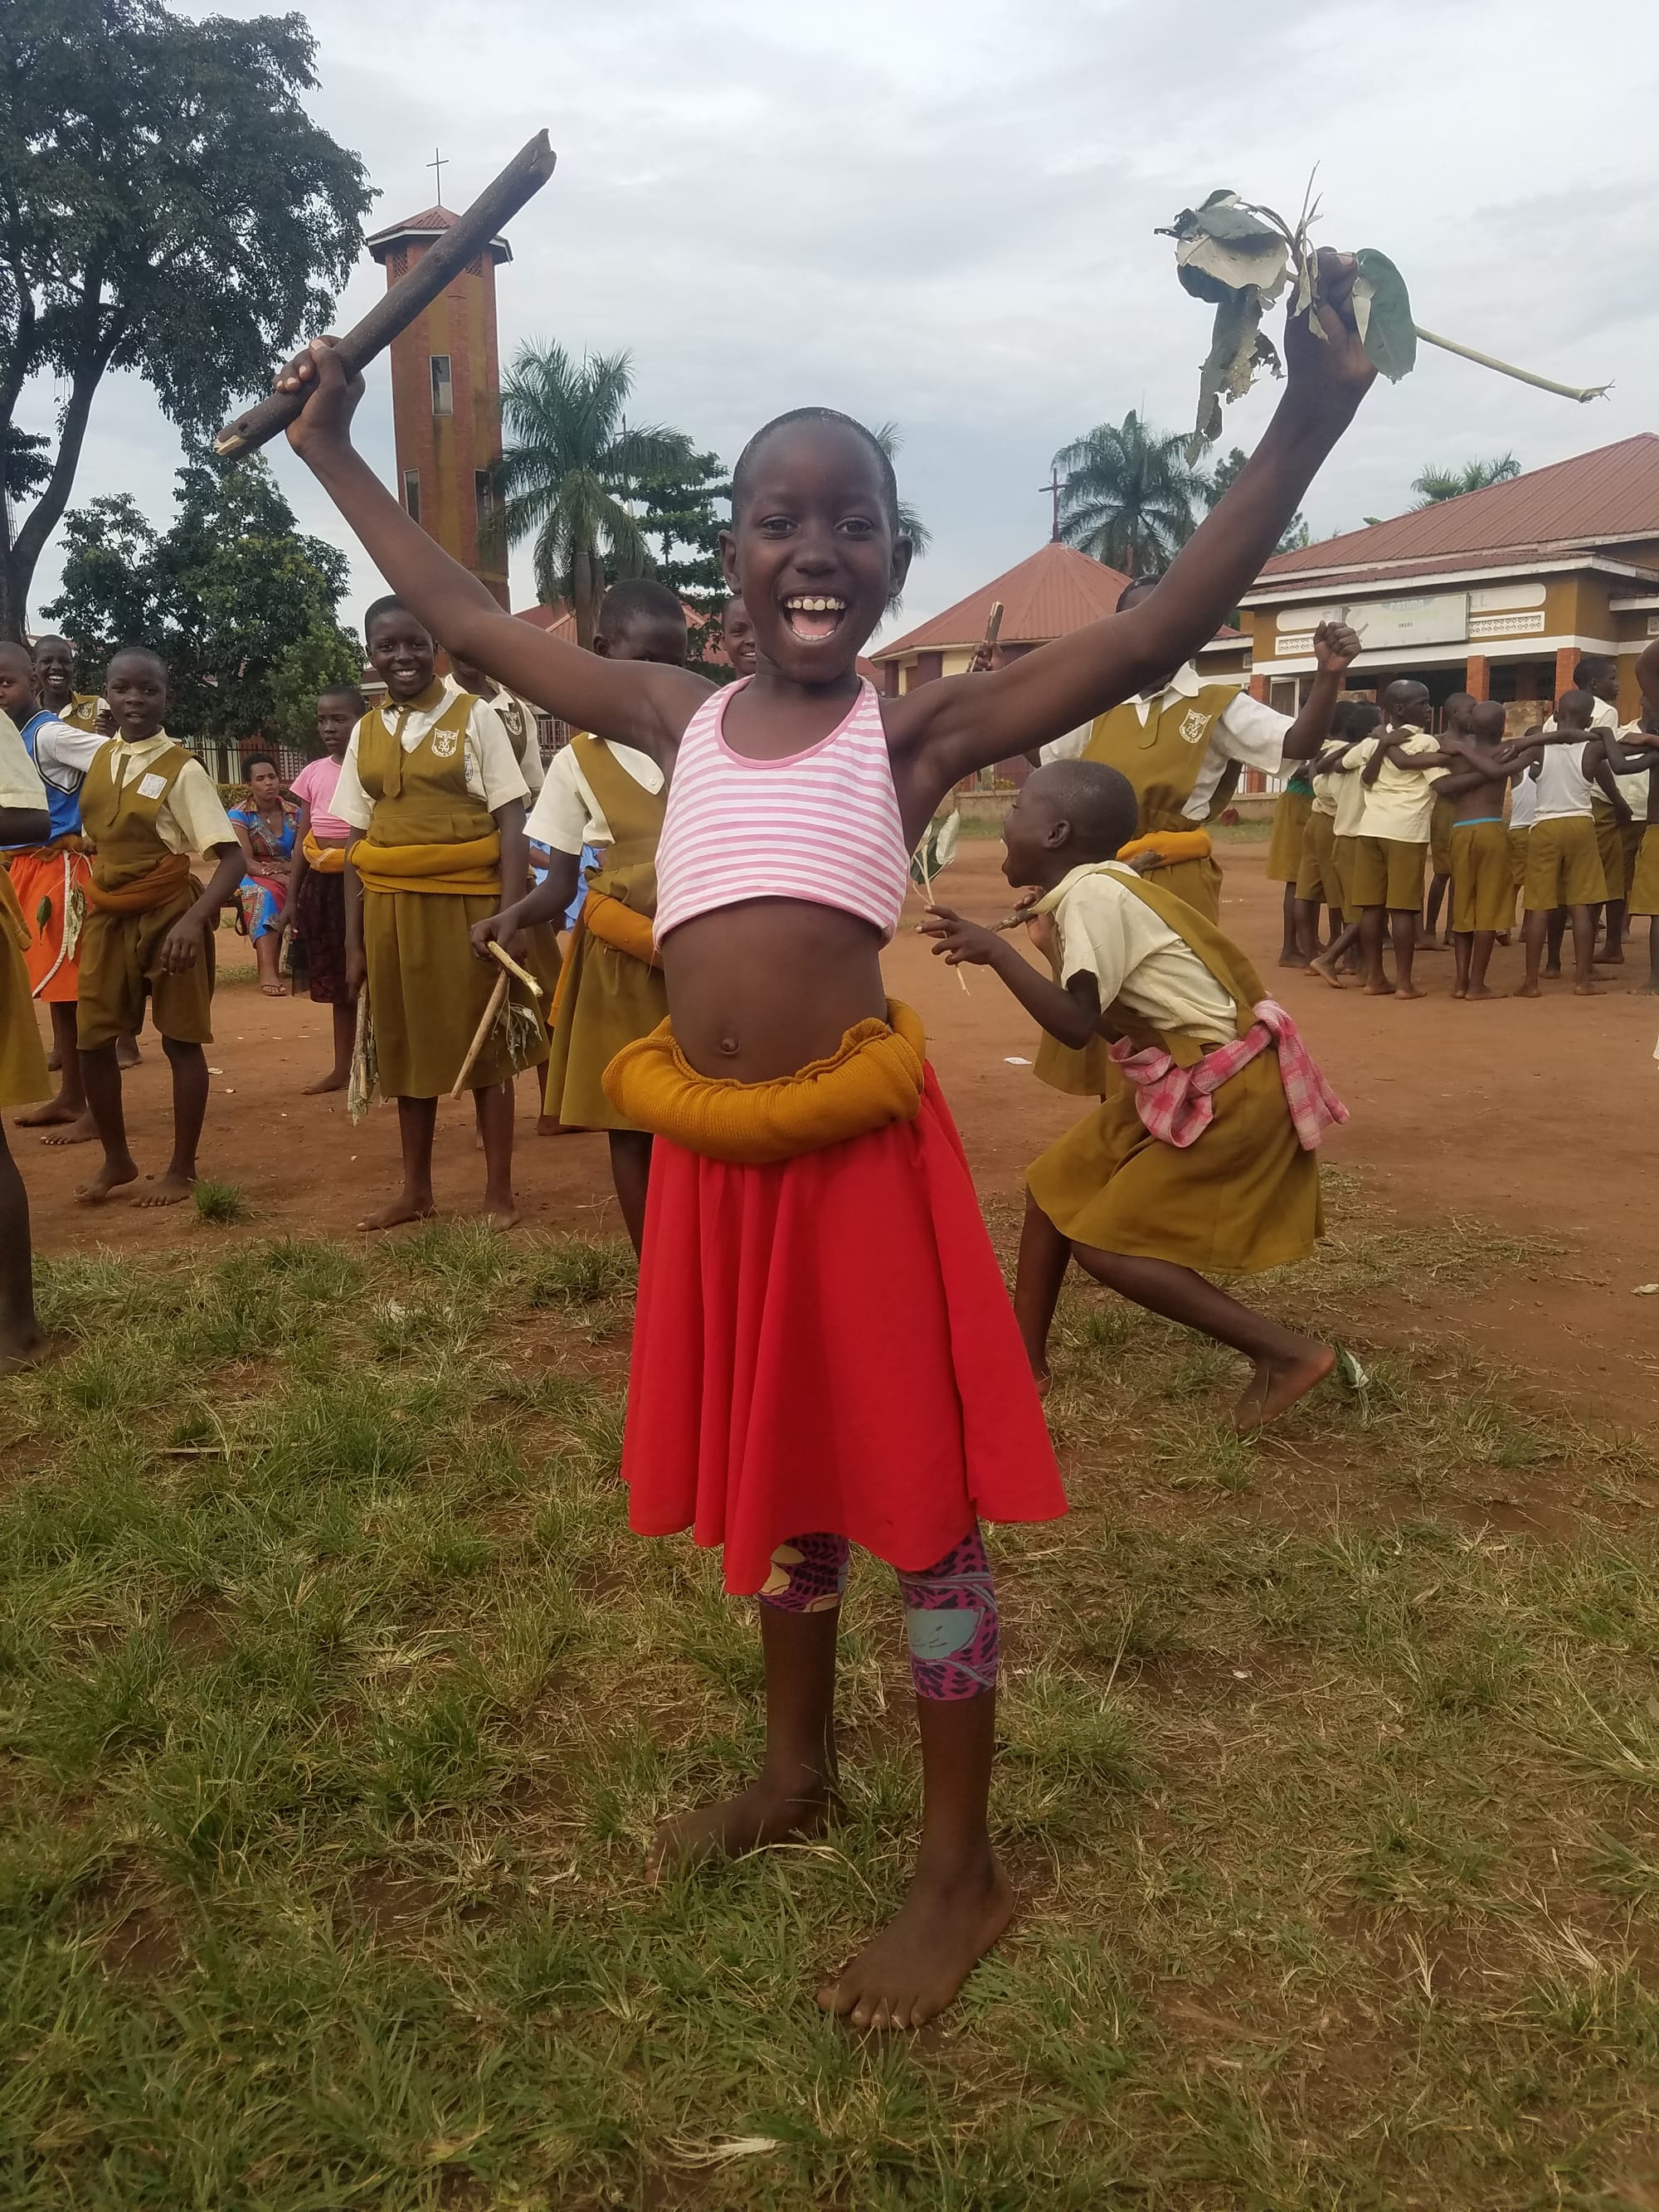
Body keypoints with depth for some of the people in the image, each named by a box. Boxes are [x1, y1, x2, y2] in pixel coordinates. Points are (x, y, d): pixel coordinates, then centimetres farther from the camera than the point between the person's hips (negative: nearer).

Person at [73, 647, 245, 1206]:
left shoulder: (182, 770, -13)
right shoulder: (99, 760, 5)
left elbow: (232, 858, -19)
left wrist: (194, 919, -33)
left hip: (169, 913, -6)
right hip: (108, 916, 6)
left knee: (181, 1041, 3)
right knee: (92, 1041, 6)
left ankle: (182, 1170, 15)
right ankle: (116, 1159, 25)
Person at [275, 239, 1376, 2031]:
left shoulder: (922, 727, -2)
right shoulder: (679, 718, 11)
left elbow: (1153, 634, -13)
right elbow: (467, 621, 20)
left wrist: (1304, 423, -23)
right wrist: (333, 453, 26)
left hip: (857, 1140, -5)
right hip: (705, 1148, 5)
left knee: (918, 1501, 6)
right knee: (774, 1478, 21)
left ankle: (960, 1873, 23)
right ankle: (796, 1768, 44)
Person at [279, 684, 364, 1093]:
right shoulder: (314, 772, 9)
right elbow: (302, 840, 13)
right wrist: (291, 898, 12)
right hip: (322, 882, 6)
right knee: (336, 977, 13)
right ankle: (341, 1068, 23)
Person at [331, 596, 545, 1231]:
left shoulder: (473, 716, -2)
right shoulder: (365, 733, 10)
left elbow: (510, 821, -7)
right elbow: (358, 842, 10)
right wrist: (354, 941, 6)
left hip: (468, 901, -4)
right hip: (392, 908, 5)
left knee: (486, 1043, 4)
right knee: (407, 1045, 12)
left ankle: (498, 1190, 15)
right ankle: (416, 1189, 26)